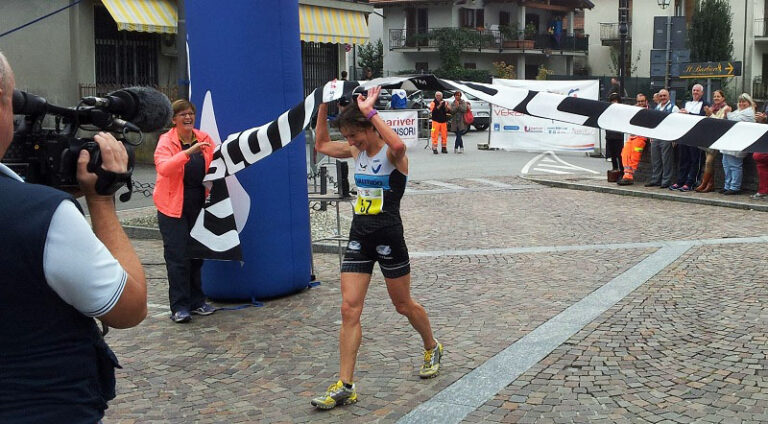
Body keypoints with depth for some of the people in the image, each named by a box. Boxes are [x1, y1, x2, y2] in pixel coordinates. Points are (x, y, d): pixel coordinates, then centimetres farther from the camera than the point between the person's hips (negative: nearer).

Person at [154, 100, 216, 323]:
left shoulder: (204, 139, 5)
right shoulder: (166, 142, -8)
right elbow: (163, 168, -27)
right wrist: (188, 152, -36)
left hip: (199, 205, 5)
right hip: (173, 206, -4)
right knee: (178, 257, -5)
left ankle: (196, 301, 22)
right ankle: (179, 307, 1)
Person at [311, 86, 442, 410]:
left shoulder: (391, 153, -15)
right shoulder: (357, 151, 6)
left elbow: (399, 145, -40)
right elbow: (322, 145, 18)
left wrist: (370, 112, -32)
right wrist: (324, 107, 7)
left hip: (388, 237, -6)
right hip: (359, 235, 6)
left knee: (403, 305, 12)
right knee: (349, 309, -2)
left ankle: (432, 349, 42)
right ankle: (345, 386, 1)